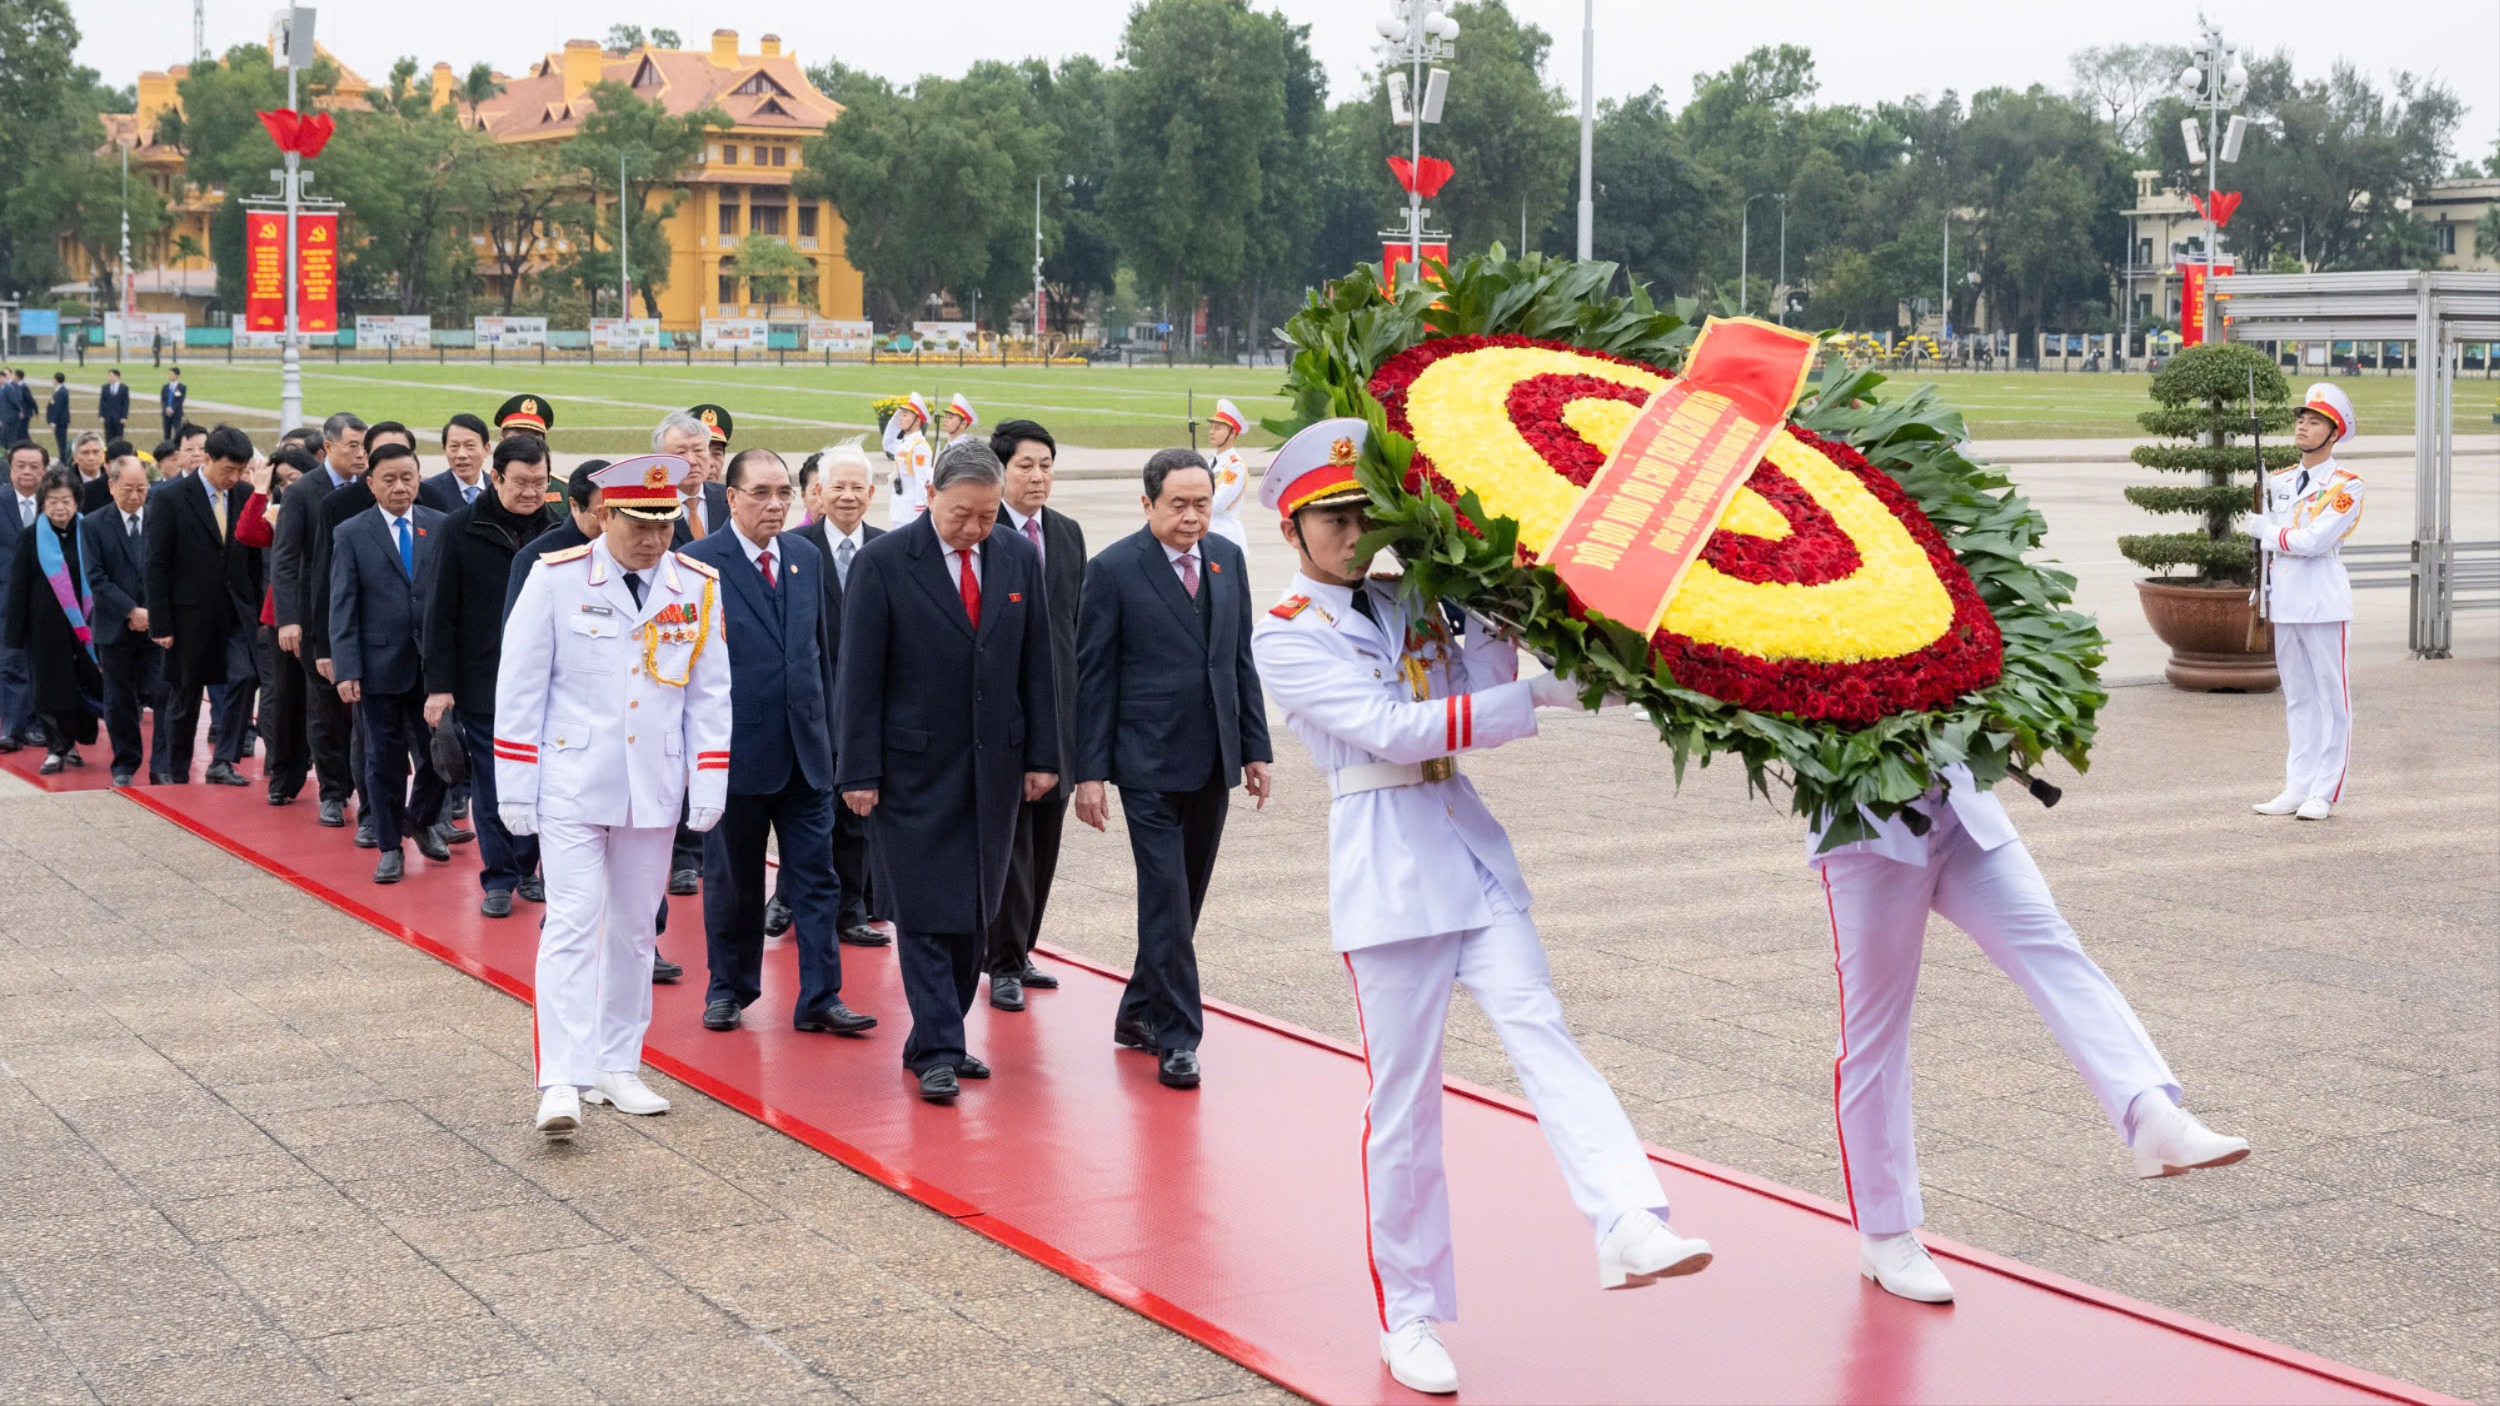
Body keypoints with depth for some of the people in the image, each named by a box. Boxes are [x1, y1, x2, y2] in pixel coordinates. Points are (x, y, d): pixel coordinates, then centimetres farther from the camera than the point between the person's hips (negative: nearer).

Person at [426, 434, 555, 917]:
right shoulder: (461, 528, -3)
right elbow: (440, 613, -3)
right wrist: (439, 685, -7)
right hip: (483, 682, -2)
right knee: (492, 786, 4)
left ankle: (526, 868, 19)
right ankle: (498, 880, 14)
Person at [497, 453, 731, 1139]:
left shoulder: (697, 587, 2)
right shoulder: (556, 577, -7)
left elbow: (709, 693, 8)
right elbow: (519, 688, -4)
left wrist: (709, 783, 1)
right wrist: (515, 789, -6)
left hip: (653, 791, 4)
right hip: (572, 785, -4)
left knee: (634, 930, 11)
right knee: (572, 925, -10)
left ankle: (618, 1069, 22)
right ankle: (561, 1083, -12)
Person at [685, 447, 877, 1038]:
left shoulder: (807, 557, 9)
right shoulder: (698, 563, -8)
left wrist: (824, 729, 14)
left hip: (805, 749, 4)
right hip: (736, 749, -4)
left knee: (817, 879, 2)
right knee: (732, 881, 10)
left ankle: (820, 999, 7)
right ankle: (729, 988, 26)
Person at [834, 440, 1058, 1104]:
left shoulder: (1019, 558, 5)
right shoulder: (883, 563, -8)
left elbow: (1036, 664, 9)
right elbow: (859, 675, -7)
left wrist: (1042, 756, 5)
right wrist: (858, 772, -10)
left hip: (993, 767, 4)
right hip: (914, 768, -4)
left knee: (973, 914, 9)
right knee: (925, 915, -4)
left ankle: (936, 1040, 20)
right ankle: (938, 1054, 0)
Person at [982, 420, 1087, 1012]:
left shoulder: (1067, 533, 12)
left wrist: (1078, 701, 10)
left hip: (1057, 708, 6)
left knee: (1043, 837, 10)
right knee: (1008, 836, -3)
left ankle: (1020, 950, 22)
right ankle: (1003, 964, 6)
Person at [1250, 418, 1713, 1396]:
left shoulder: (1410, 607, 14)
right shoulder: (1285, 636, -3)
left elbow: (1479, 692, 3)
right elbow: (1392, 728, -14)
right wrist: (1541, 695, -18)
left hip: (1472, 849, 5)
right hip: (1389, 864, -4)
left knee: (1539, 1030, -15)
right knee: (1403, 1098, 0)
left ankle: (1630, 1228, -30)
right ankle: (1409, 1316, 11)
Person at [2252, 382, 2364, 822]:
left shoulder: (2346, 485, -7)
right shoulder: (2278, 482, 12)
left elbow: (2314, 540, -18)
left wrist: (2267, 530, -6)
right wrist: (2261, 593, 15)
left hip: (2325, 604, -6)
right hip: (2285, 604, 6)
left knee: (2332, 698, 0)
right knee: (2297, 699, 11)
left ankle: (2326, 793, 3)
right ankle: (2298, 789, 16)